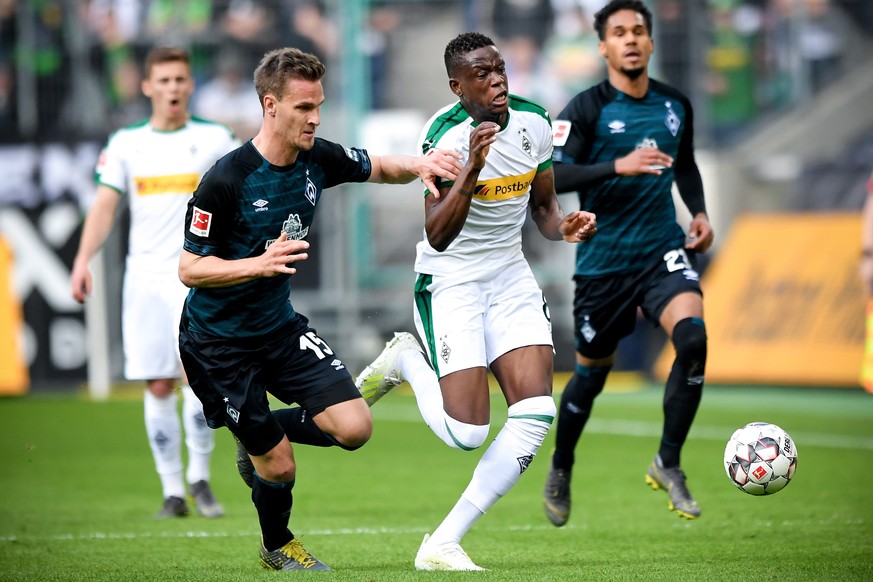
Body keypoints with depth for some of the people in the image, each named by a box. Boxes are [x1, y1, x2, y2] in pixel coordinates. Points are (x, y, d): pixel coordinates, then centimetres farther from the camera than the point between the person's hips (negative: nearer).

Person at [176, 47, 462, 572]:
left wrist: (418, 165, -12)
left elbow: (380, 169, 11)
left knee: (354, 427, -9)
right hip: (219, 342, -6)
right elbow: (189, 269, -20)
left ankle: (260, 441, 20)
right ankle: (277, 547, 32)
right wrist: (259, 264, -35)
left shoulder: (317, 159, -7)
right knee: (279, 467, -1)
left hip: (280, 326, 6)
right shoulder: (226, 180, -25)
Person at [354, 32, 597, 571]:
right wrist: (472, 170, -39)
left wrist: (563, 225, -9)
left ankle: (443, 546, -3)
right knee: (466, 433, -13)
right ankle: (407, 360, 20)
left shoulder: (533, 122, -1)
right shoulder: (447, 135, -19)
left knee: (537, 414, -11)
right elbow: (438, 236, -26)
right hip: (450, 283, -6)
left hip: (511, 278, 6)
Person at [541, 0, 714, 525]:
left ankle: (669, 464, -8)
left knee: (693, 338, -23)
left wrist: (700, 213, 7)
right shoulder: (586, 109, -10)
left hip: (663, 250, 3)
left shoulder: (675, 105, 6)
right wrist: (619, 166, -32)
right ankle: (561, 471, 36)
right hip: (604, 260, -3)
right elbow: (551, 176, -21)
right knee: (592, 374, 9)